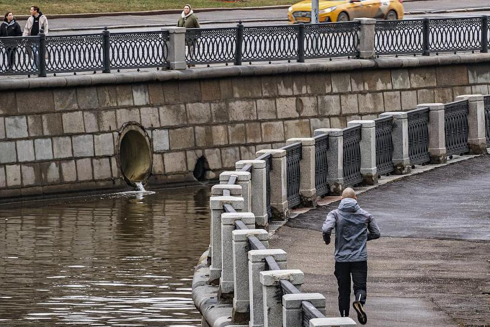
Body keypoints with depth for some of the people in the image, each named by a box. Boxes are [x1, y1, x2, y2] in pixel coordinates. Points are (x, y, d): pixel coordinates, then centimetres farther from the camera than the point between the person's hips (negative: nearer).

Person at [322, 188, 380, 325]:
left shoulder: (335, 214, -2)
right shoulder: (365, 215, 5)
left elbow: (326, 229, -18)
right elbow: (376, 234, 11)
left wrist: (327, 240, 3)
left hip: (341, 258, 0)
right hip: (360, 258, 0)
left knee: (344, 290, 10)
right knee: (360, 286, 1)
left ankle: (344, 318, 13)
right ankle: (359, 301, -31)